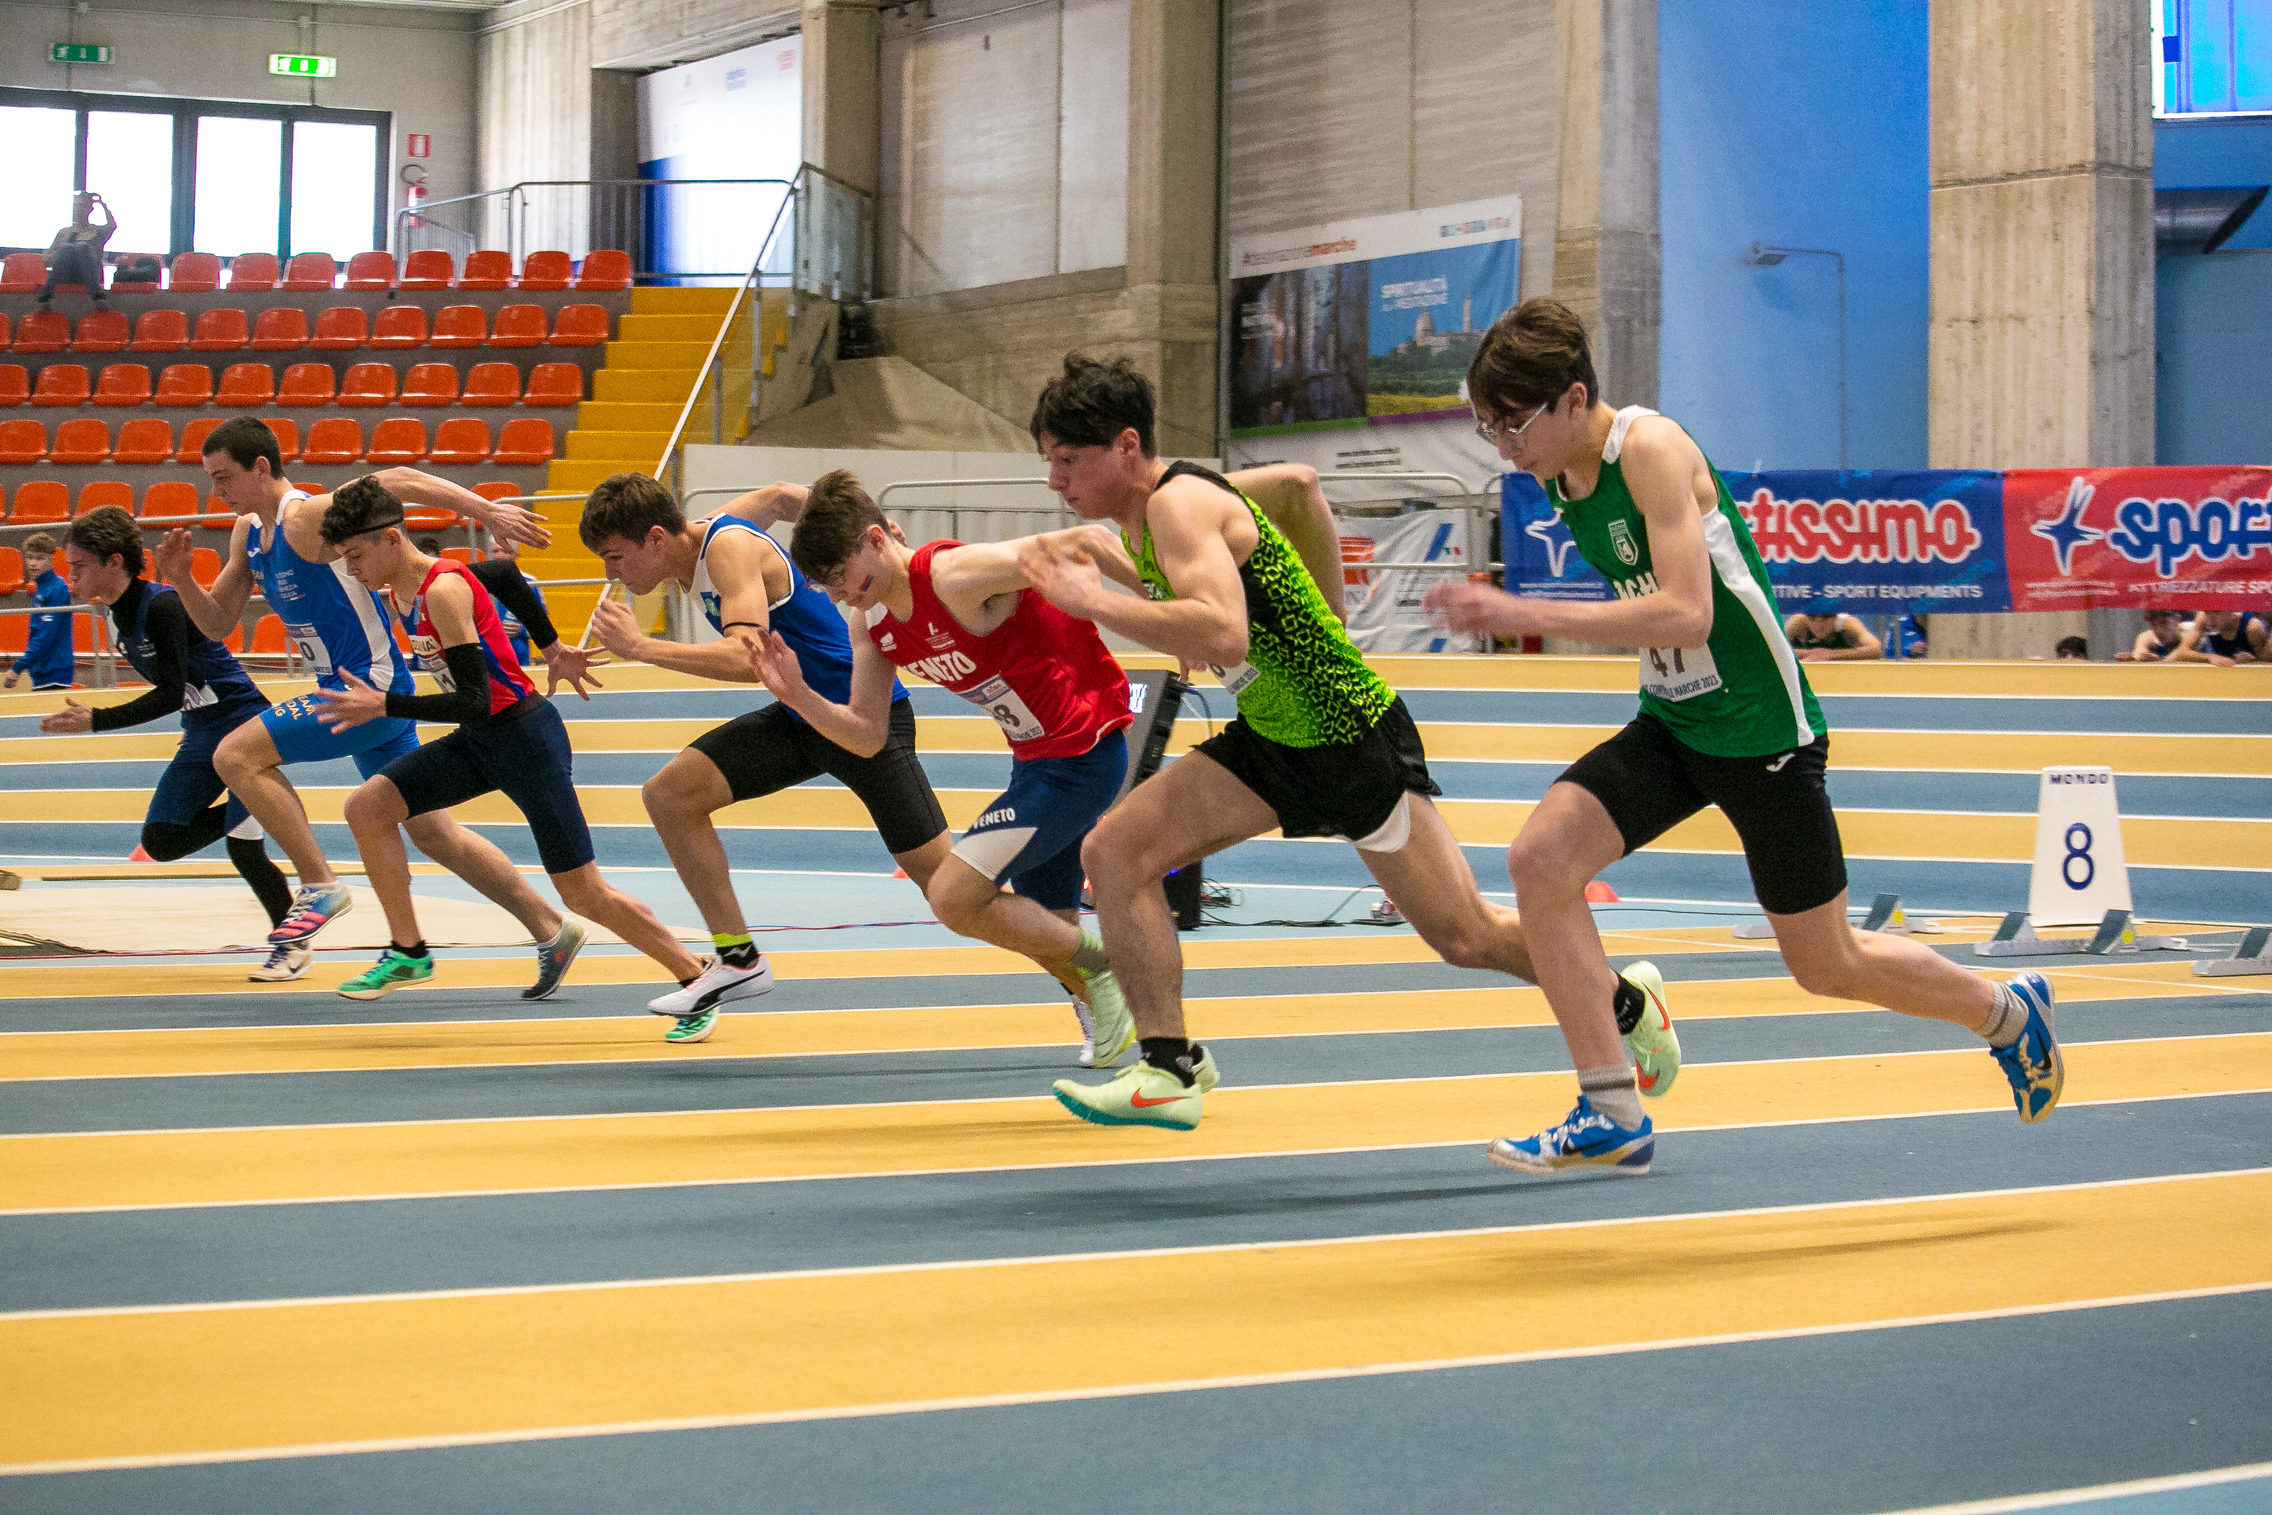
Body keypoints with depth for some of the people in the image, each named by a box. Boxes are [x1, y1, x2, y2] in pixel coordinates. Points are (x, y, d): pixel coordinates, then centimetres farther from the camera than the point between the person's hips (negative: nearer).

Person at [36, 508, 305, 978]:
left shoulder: (162, 607, -24)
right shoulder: (121, 613, 4)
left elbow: (170, 696, -25)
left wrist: (94, 721, -24)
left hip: (245, 727, -9)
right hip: (202, 736, 9)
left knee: (243, 850, -8)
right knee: (160, 841, 0)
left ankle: (293, 946, 10)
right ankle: (236, 810, 22)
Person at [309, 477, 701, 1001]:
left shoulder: (444, 591, -24)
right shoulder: (399, 591, 4)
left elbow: (476, 703, -27)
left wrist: (383, 706, -28)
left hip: (525, 736, -9)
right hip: (476, 741, 9)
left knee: (583, 892, -6)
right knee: (367, 807, -2)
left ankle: (698, 978, 7)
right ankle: (409, 952, 8)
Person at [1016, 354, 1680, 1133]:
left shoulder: (1180, 504, -23)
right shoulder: (1142, 513, 6)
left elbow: (1223, 636, -40)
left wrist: (1093, 602, -36)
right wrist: (1100, 558, 15)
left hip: (1351, 739, -9)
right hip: (1270, 743, 9)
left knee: (1467, 936, 3)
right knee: (1113, 852, -6)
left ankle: (1627, 1002, 28)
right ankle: (1171, 1071, -2)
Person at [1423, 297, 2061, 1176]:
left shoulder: (1651, 449, -23)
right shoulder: (1558, 474, 2)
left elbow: (1686, 612, -34)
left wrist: (1522, 616, -36)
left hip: (1762, 731, -7)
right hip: (1670, 724, 7)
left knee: (1828, 967, 6)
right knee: (1540, 859, -15)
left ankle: (2009, 1013, 35)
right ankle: (1611, 1117, -8)